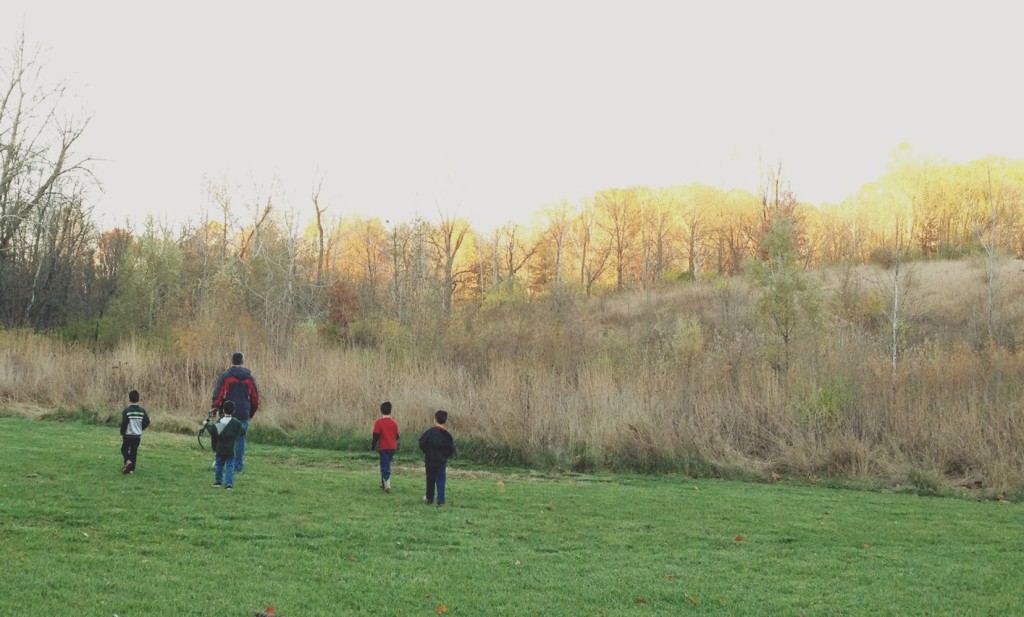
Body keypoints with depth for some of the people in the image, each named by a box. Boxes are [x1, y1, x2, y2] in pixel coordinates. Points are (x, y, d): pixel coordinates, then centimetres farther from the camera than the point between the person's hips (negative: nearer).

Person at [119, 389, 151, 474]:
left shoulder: (126, 410, -14)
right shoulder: (142, 410, -1)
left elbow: (124, 423, -16)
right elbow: (147, 422, 1)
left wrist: (122, 433, -4)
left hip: (128, 435, -3)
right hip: (138, 435, 4)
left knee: (124, 449, 13)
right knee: (134, 451, 13)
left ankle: (128, 461, -14)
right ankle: (131, 469, 13)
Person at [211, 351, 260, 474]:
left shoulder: (226, 375, -5)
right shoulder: (249, 377, 6)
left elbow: (218, 394, -9)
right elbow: (255, 397, 12)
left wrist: (214, 409, -2)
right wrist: (252, 412, 23)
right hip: (244, 414, 2)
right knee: (241, 439, 7)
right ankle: (238, 466, 7)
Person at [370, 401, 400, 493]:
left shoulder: (379, 422, -11)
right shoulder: (394, 422, 3)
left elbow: (376, 436, -11)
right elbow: (397, 435, 9)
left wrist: (372, 446, 0)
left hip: (383, 447, -5)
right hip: (392, 447, 5)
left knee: (385, 466, -2)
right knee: (386, 465, 19)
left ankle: (387, 486, -11)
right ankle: (383, 484, 27)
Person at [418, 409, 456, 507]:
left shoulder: (429, 432, -13)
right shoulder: (447, 435, -6)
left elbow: (422, 445, -9)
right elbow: (452, 450, -2)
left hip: (430, 461, -1)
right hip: (442, 462, 1)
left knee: (430, 480, 14)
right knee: (441, 481, 5)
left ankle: (429, 498, 26)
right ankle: (441, 501, -2)